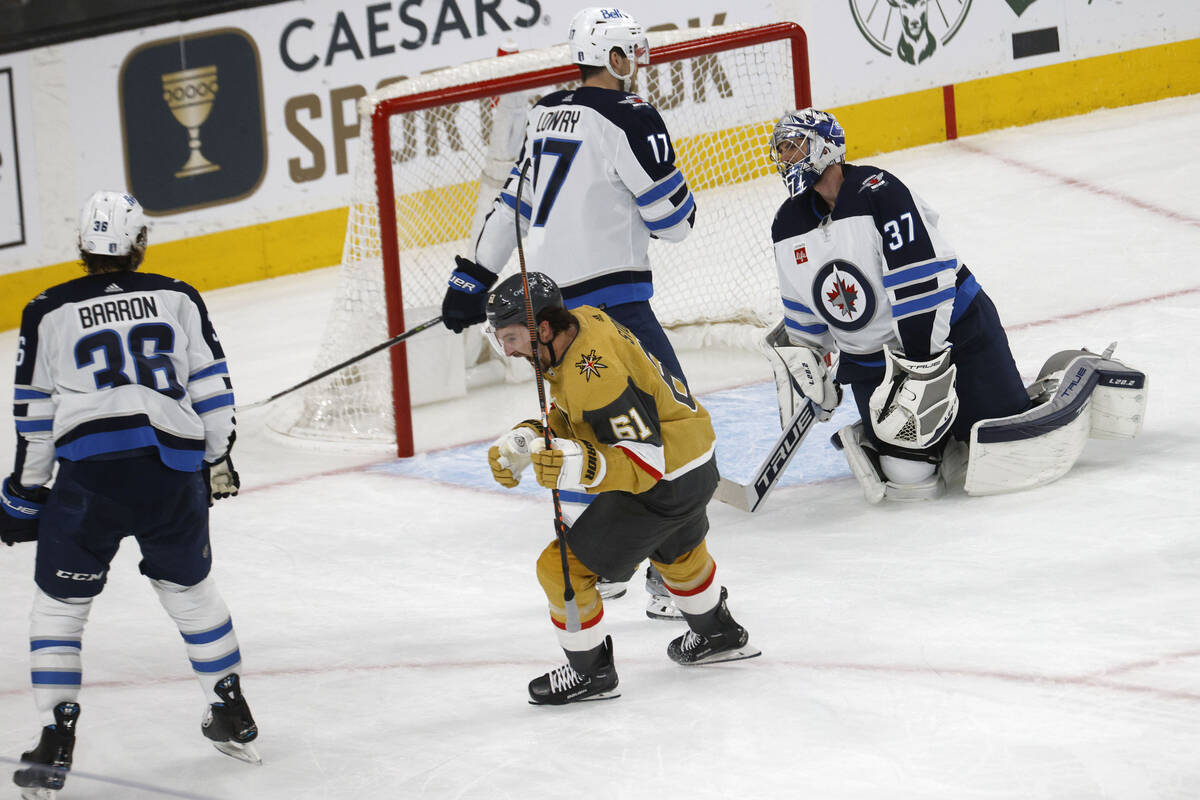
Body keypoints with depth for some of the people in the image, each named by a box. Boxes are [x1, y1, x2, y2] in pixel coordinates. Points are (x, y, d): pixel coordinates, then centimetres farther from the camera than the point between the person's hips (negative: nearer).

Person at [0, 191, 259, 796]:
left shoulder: (49, 313, 9)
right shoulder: (177, 299, 13)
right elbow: (210, 385, 13)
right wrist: (218, 459, 25)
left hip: (91, 471, -2)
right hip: (174, 467, 2)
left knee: (59, 604, 9)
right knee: (190, 589, 23)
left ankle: (56, 744, 0)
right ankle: (234, 718, 29)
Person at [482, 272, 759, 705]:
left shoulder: (594, 377, -34)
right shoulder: (583, 321, -4)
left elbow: (646, 461, -33)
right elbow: (573, 419, 9)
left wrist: (584, 467, -47)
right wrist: (525, 440, -6)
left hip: (667, 485, -10)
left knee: (563, 567, -6)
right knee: (676, 551, 38)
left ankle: (590, 672, 11)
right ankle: (719, 635, 61)